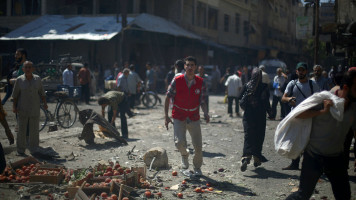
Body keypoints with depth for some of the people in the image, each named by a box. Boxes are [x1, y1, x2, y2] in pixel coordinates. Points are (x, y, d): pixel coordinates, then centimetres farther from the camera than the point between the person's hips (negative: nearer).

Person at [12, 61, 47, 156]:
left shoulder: (37, 79, 2)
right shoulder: (19, 80, -3)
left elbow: (42, 93, 9)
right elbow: (15, 95, 1)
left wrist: (44, 103, 1)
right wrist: (14, 106, -5)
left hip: (35, 110, 2)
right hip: (22, 110, -1)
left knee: (34, 131, 8)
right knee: (21, 131, 4)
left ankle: (33, 149, 21)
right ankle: (20, 150, 16)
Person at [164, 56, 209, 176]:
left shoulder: (200, 82, -2)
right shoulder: (177, 81, -8)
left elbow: (201, 100, 7)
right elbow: (168, 98, -2)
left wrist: (205, 113, -10)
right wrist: (166, 116, -6)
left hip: (194, 117, 2)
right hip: (179, 116, -2)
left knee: (198, 146, 1)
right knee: (180, 142, -18)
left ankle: (197, 168, 27)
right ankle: (184, 155, 19)